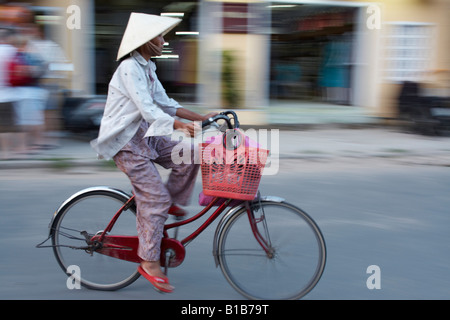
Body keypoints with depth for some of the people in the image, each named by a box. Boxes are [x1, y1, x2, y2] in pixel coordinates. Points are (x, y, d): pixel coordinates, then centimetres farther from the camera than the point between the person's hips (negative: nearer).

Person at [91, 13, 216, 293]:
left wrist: (199, 118, 6)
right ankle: (149, 262, -2)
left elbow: (165, 104, 14)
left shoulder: (147, 68, 12)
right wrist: (181, 126, -39)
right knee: (155, 197, -11)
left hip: (145, 135, 9)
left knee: (190, 154, -8)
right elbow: (147, 109, -28)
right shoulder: (129, 68, -18)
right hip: (125, 141, -9)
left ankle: (174, 203, 11)